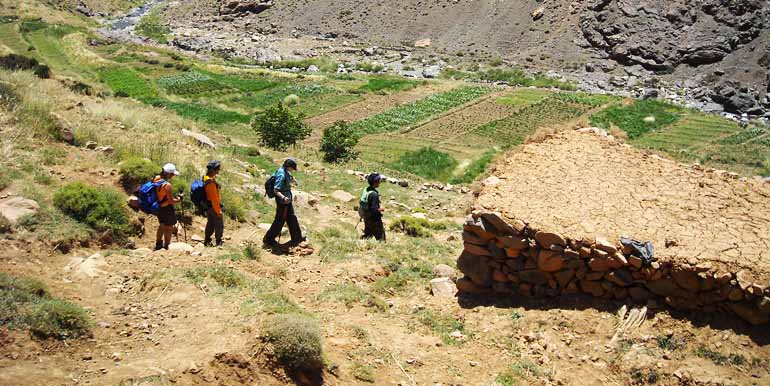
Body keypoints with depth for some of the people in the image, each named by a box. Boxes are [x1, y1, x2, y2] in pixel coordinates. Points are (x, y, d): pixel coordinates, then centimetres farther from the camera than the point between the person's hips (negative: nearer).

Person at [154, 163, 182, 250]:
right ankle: (166, 247, 21)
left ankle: (158, 244, 40)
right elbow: (172, 201, -26)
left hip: (158, 207, 8)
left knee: (162, 225, 27)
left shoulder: (156, 179, -6)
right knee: (169, 228, 11)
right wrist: (179, 199, -7)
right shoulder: (167, 185, -29)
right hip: (167, 209, -8)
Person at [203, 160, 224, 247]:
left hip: (208, 206, 10)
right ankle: (219, 242, 13)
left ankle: (207, 241, 29)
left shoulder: (205, 178, 3)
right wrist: (218, 211, -20)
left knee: (210, 224, 20)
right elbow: (214, 198, -25)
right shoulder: (211, 182, -27)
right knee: (219, 225, 4)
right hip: (214, 206, -10)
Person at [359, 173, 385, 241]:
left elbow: (361, 203, 9)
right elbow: (374, 209, -29)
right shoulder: (374, 194, -27)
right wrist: (380, 209, -9)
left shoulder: (366, 190, -1)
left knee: (368, 234, 23)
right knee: (380, 236, 5)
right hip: (374, 219, -8)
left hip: (366, 217, 8)